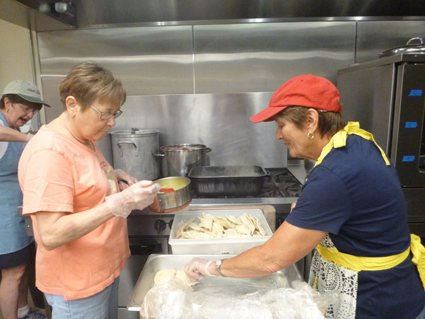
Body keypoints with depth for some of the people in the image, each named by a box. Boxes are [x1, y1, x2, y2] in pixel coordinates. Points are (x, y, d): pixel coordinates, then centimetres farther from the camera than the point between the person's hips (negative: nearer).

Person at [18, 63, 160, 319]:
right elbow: (51, 235, -28)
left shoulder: (85, 138, 3)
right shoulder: (49, 152, -25)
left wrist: (113, 175, -1)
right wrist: (118, 204, -35)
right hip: (77, 286, -8)